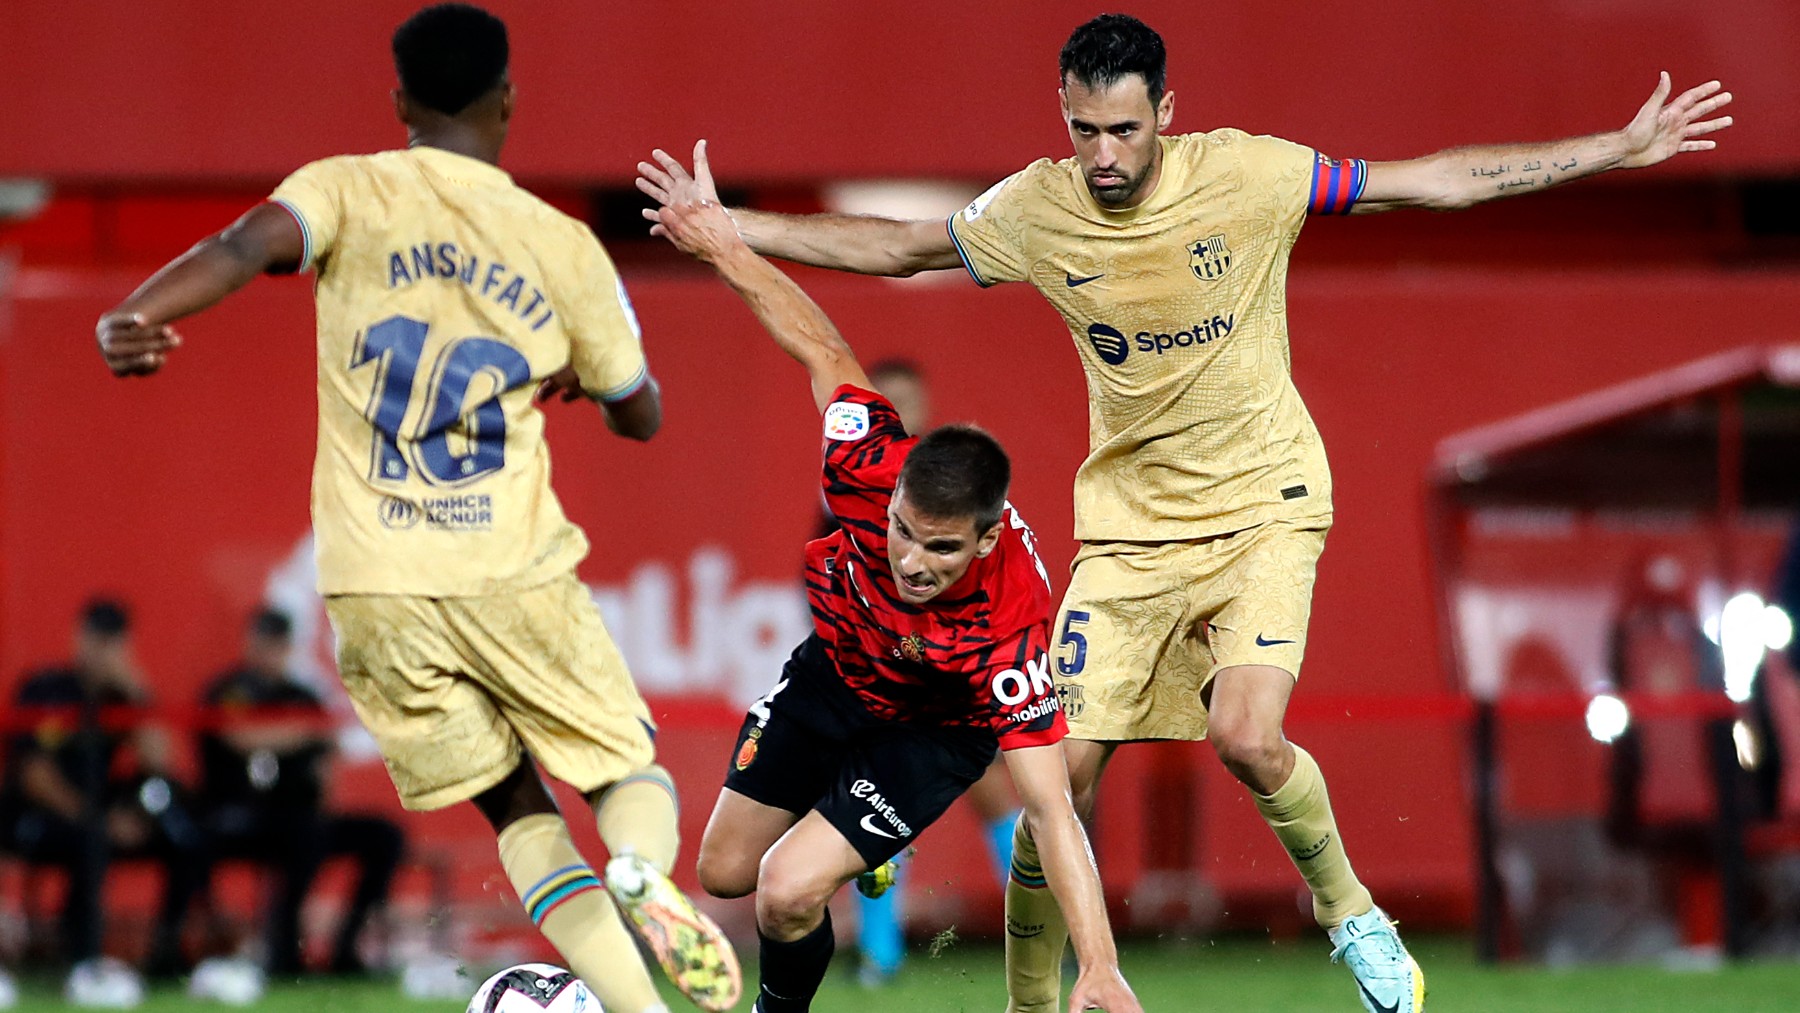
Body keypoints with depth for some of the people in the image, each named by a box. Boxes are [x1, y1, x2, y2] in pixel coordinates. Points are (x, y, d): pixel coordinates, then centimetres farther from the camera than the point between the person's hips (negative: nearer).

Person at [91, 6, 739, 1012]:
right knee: (628, 768, 15)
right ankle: (643, 873, -21)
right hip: (515, 574, -1)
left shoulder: (348, 191, 1)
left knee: (519, 811, 15)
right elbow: (641, 415, 15)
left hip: (377, 588, 1)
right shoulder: (562, 246, 3)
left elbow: (245, 246, -22)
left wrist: (130, 319, -36)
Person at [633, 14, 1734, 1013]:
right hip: (1131, 521, 3)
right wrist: (730, 227, 9)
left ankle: (1349, 910, 6)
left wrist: (1623, 148, -8)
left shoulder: (1244, 175, -14)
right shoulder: (1035, 209, -6)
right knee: (1060, 772, -5)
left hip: (1263, 507, -3)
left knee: (1246, 736, -24)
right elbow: (896, 247, 11)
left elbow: (1434, 182, -7)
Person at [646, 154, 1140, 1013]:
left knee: (788, 892, -20)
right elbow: (824, 351, -16)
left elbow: (1050, 810, -42)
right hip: (834, 671, 5)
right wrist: (720, 242, -9)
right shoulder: (871, 467, -36)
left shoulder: (1009, 627, -43)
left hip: (934, 732, -5)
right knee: (725, 872, 17)